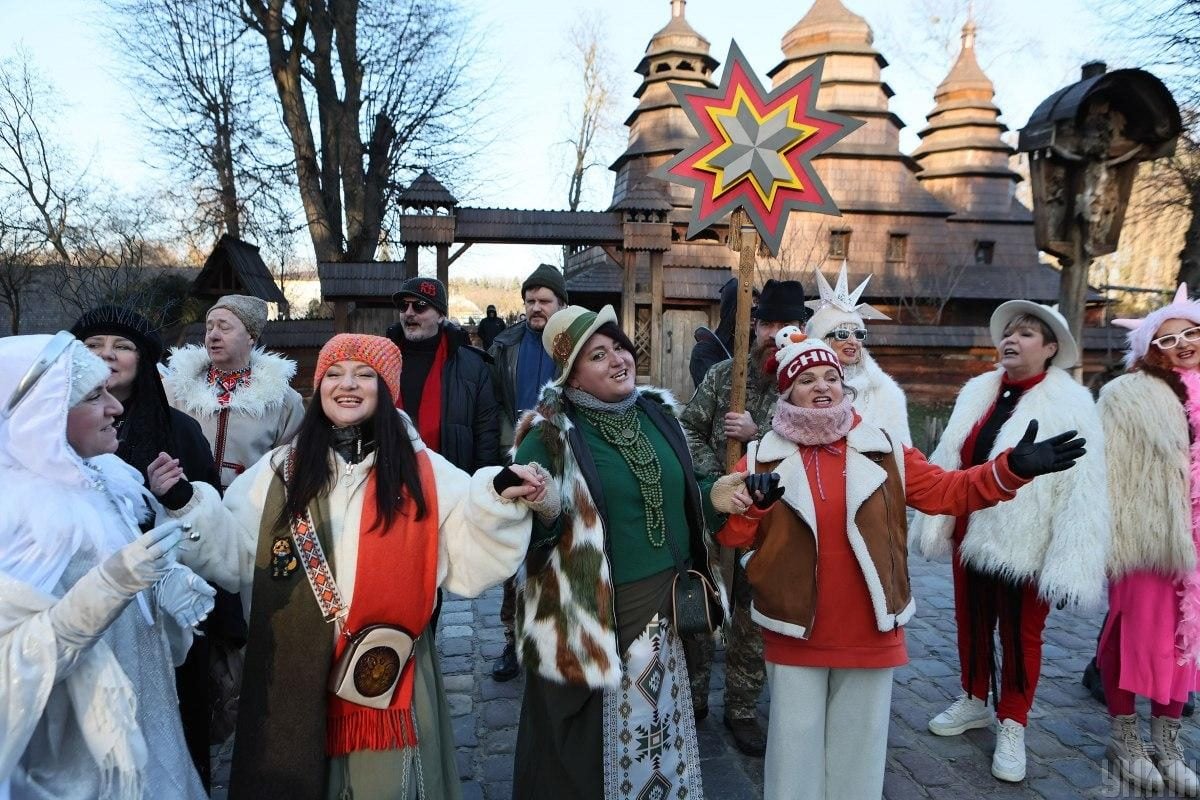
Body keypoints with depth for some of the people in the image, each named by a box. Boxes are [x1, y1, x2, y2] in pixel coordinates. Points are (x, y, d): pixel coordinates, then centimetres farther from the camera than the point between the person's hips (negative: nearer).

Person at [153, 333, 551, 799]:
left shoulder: (425, 474, -3)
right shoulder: (279, 470, 4)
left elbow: (468, 566, -6)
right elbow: (233, 555, 5)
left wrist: (498, 498, -19)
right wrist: (186, 504, -6)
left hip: (388, 675, -1)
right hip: (295, 677, 2)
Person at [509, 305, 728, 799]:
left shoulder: (656, 412, 4)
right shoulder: (552, 434, -13)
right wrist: (541, 510, -35)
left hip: (662, 610, 6)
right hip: (592, 619, -5)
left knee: (660, 743, 21)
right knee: (589, 754, 8)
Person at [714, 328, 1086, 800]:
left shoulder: (882, 450, 3)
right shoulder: (763, 457, -2)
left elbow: (945, 491, 2)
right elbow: (729, 534, -5)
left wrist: (1010, 469, -11)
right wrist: (750, 505, -27)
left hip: (868, 632, 2)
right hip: (795, 632, -1)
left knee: (858, 744, 17)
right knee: (795, 744, 11)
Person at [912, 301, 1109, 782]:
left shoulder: (1070, 404, -12)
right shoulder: (978, 392, 5)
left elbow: (1082, 489, -16)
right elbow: (948, 462, 8)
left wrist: (1069, 566, -20)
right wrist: (937, 525, 8)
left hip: (1025, 545, -5)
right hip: (971, 535, 5)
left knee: (1021, 634, 11)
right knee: (971, 624, 19)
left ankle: (1012, 725, 29)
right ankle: (974, 701, 40)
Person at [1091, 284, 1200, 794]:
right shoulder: (1129, 396, -8)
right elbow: (1109, 471, -10)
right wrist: (1109, 534, -15)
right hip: (1145, 536, -5)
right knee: (1133, 632, 5)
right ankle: (1125, 739, 21)